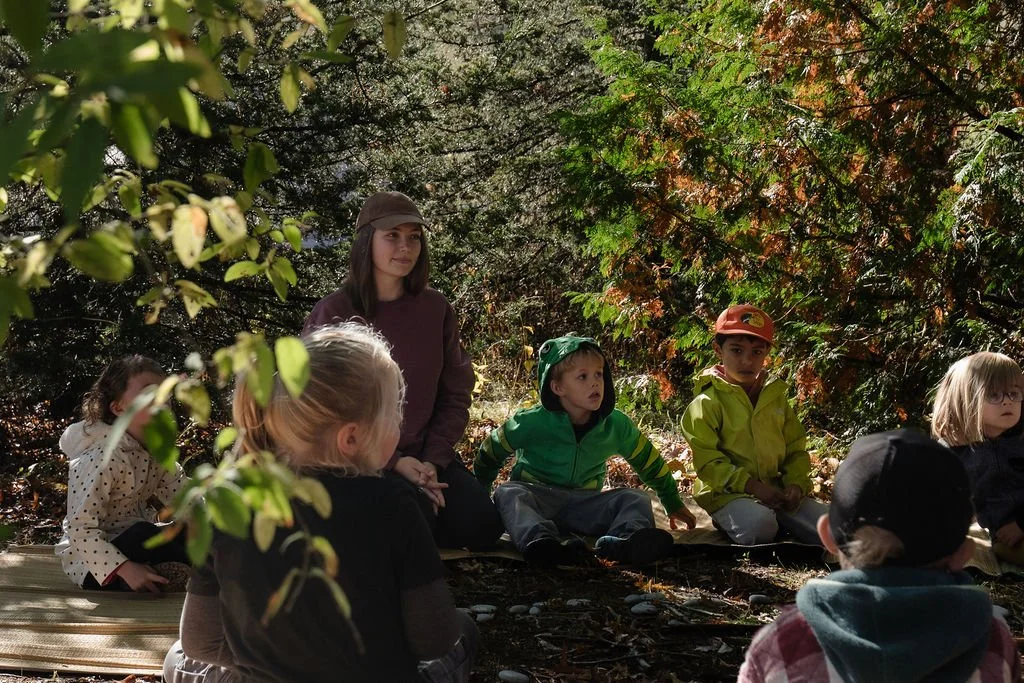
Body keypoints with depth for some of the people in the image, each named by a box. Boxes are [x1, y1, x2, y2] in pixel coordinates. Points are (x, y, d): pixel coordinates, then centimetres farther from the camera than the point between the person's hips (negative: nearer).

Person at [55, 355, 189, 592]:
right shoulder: (104, 458, -25)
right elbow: (80, 530, -29)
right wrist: (126, 569, -39)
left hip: (136, 545, 8)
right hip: (91, 560, -7)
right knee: (141, 536, -34)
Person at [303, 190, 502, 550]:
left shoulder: (436, 309, 2)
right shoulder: (333, 313, -9)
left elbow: (455, 395, 7)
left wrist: (433, 461, -9)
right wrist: (392, 462, -16)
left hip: (426, 455, 4)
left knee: (480, 527, -17)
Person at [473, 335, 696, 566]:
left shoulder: (617, 426, 1)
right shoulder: (532, 423, -9)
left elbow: (650, 463, 15)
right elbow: (491, 451, 6)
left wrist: (673, 504, 23)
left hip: (584, 503, 3)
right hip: (535, 497, -3)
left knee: (637, 499, -18)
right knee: (508, 493, -35)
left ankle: (626, 538, -53)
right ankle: (540, 541, -65)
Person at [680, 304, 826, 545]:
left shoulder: (776, 397, 12)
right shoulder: (708, 403, -6)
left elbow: (796, 449, 15)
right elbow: (708, 461, -12)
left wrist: (797, 483, -6)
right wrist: (752, 486, -20)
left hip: (775, 490, 5)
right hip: (728, 493, -5)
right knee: (759, 524, -38)